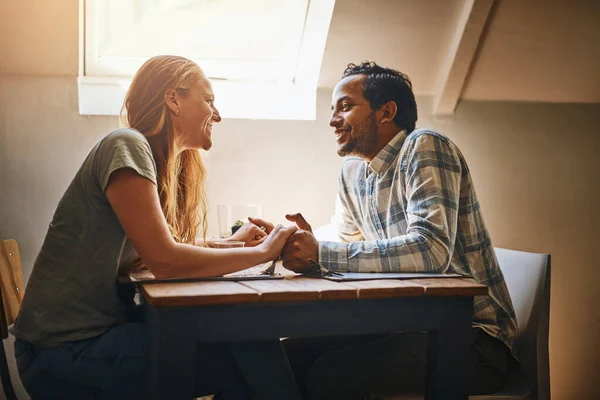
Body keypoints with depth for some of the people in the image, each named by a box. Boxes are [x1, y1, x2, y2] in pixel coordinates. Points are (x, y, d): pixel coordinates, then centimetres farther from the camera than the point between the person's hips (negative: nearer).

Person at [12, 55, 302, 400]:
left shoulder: (167, 164, 14)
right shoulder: (127, 146, -14)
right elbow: (164, 261, -21)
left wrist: (233, 243, 4)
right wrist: (263, 251, -13)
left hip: (103, 330, 8)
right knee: (249, 349, -17)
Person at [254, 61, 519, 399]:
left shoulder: (425, 148, -15)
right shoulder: (352, 171, 10)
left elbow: (431, 250, -29)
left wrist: (320, 253, -29)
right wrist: (306, 244, -6)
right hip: (411, 326, 7)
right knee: (288, 357, -6)